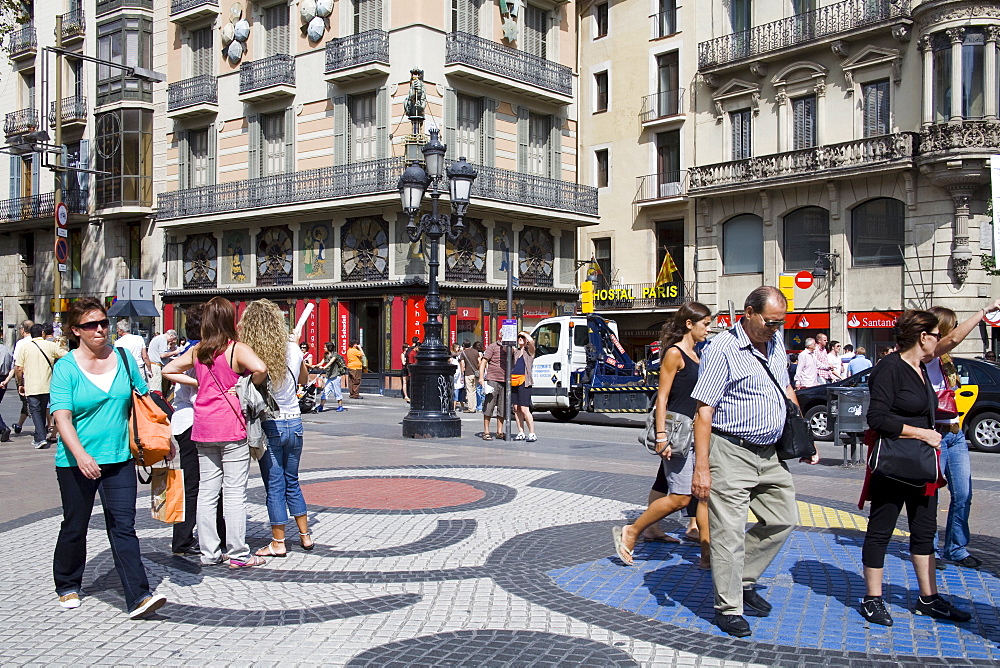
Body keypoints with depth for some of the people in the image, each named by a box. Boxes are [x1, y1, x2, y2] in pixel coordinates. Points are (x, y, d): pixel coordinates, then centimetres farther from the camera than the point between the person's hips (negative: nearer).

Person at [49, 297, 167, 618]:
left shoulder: (123, 358, 4)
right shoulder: (65, 368, -6)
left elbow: (144, 401, 14)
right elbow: (61, 416, -16)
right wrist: (80, 454, -29)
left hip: (119, 459, 2)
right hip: (76, 462, -2)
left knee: (123, 526, -3)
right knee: (75, 527, 14)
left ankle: (139, 597, -7)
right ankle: (68, 586, 35)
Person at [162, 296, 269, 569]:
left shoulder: (197, 351, 7)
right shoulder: (237, 349, -10)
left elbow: (168, 370, 16)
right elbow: (260, 368, -27)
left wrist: (197, 383, 11)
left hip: (204, 428, 5)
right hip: (232, 427, -5)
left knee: (206, 491, 11)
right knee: (235, 492, 0)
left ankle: (209, 552, 17)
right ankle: (238, 554, 5)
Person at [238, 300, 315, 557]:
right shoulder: (292, 350, -2)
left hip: (269, 425, -4)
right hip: (294, 422, 4)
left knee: (274, 485, 6)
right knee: (292, 482, 19)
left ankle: (278, 543, 14)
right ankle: (305, 535, 25)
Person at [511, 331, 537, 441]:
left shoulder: (530, 351, 5)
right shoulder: (515, 351, 20)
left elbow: (531, 341, -12)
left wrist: (524, 333, 2)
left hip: (524, 382, -6)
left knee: (524, 409, -10)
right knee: (516, 409, 5)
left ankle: (532, 434, -5)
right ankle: (521, 433, 11)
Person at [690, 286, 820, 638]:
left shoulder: (775, 342, 10)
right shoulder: (723, 349, -14)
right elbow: (704, 411, -17)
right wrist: (702, 467, -21)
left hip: (770, 454, 8)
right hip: (731, 453, -8)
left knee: (783, 519, 14)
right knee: (729, 532, -3)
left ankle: (743, 581, 29)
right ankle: (728, 607, 10)